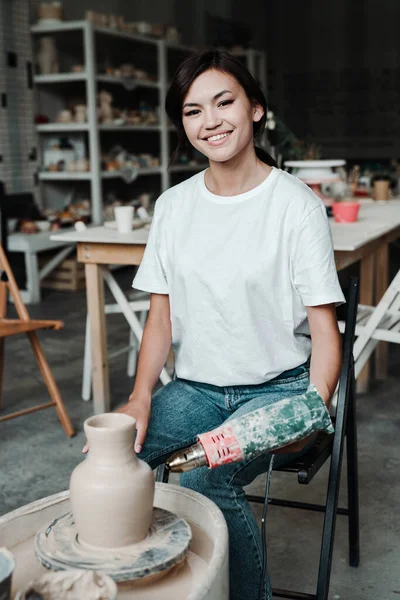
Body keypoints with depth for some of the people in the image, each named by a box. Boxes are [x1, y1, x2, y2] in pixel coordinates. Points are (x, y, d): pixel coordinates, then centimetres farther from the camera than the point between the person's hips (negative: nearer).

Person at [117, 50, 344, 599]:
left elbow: (324, 327, -8)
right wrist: (140, 398, -7)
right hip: (195, 387, 4)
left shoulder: (295, 203, -8)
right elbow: (162, 314, 8)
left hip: (277, 388, -4)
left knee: (202, 484, -30)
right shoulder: (173, 205, 6)